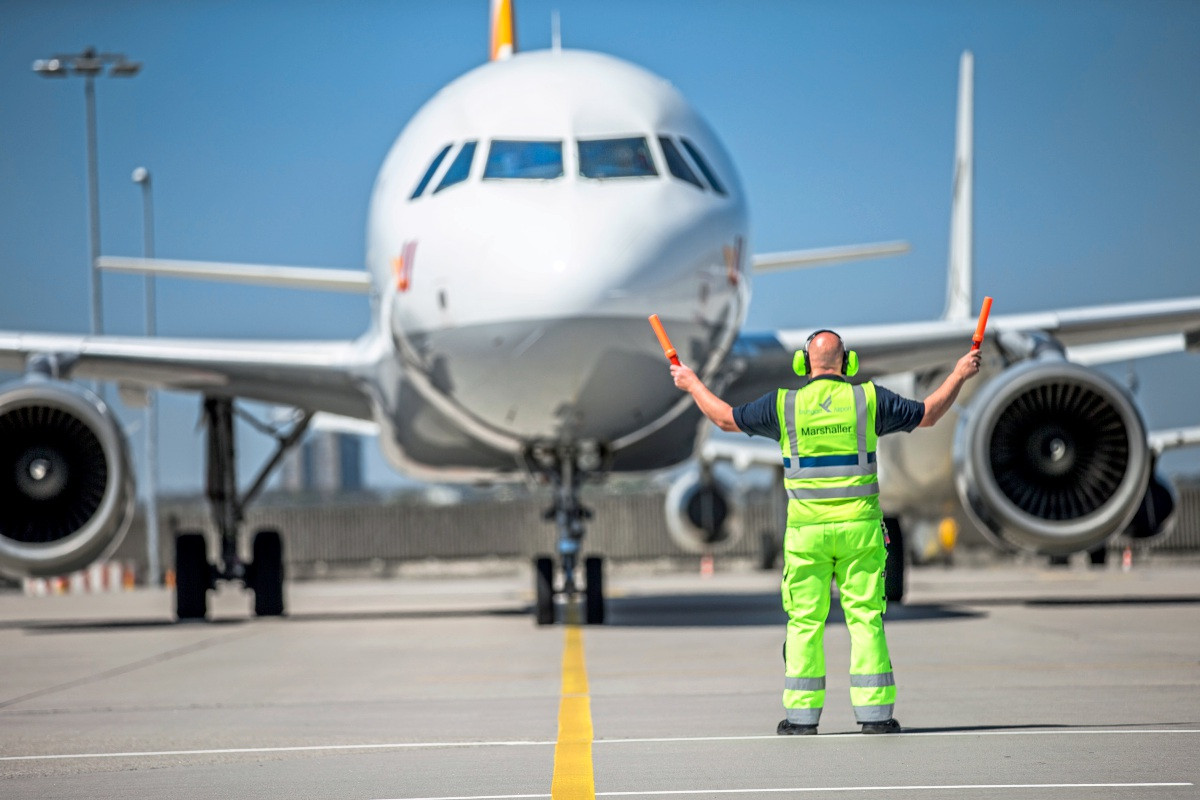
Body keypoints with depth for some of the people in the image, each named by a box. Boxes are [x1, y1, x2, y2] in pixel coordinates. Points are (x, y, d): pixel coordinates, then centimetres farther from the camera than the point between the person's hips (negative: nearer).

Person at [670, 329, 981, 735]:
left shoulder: (784, 404, -1)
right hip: (860, 528, 0)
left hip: (806, 531, 0)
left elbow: (726, 417, 10)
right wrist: (959, 375, 23)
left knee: (804, 621, 5)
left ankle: (802, 715, 5)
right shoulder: (869, 399, 0)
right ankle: (874, 712, 0)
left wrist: (692, 383, 26)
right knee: (865, 618, 3)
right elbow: (927, 414, 9)